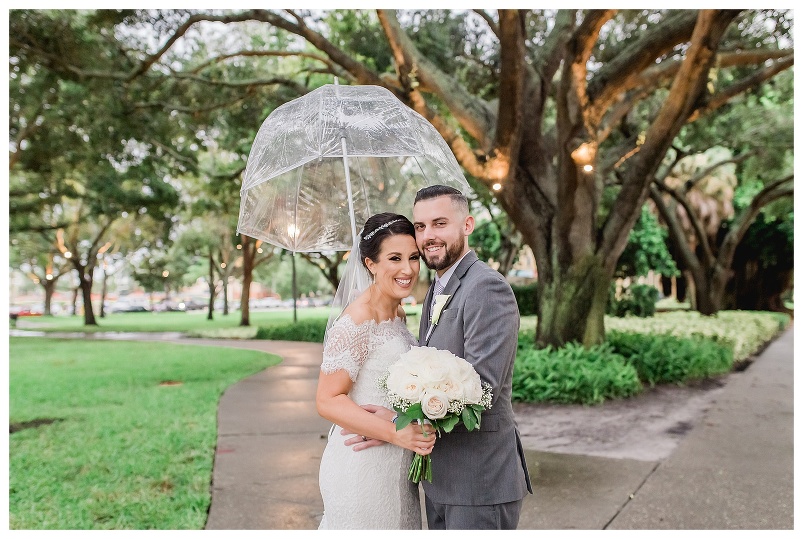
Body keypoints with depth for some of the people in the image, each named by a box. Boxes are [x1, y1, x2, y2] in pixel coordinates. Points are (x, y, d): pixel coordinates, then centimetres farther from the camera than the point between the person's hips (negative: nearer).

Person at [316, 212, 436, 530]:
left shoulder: (398, 314, 7)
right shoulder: (357, 321, -20)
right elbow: (328, 400, -22)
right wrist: (396, 433, -27)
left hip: (396, 468, 8)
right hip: (363, 468, -8)